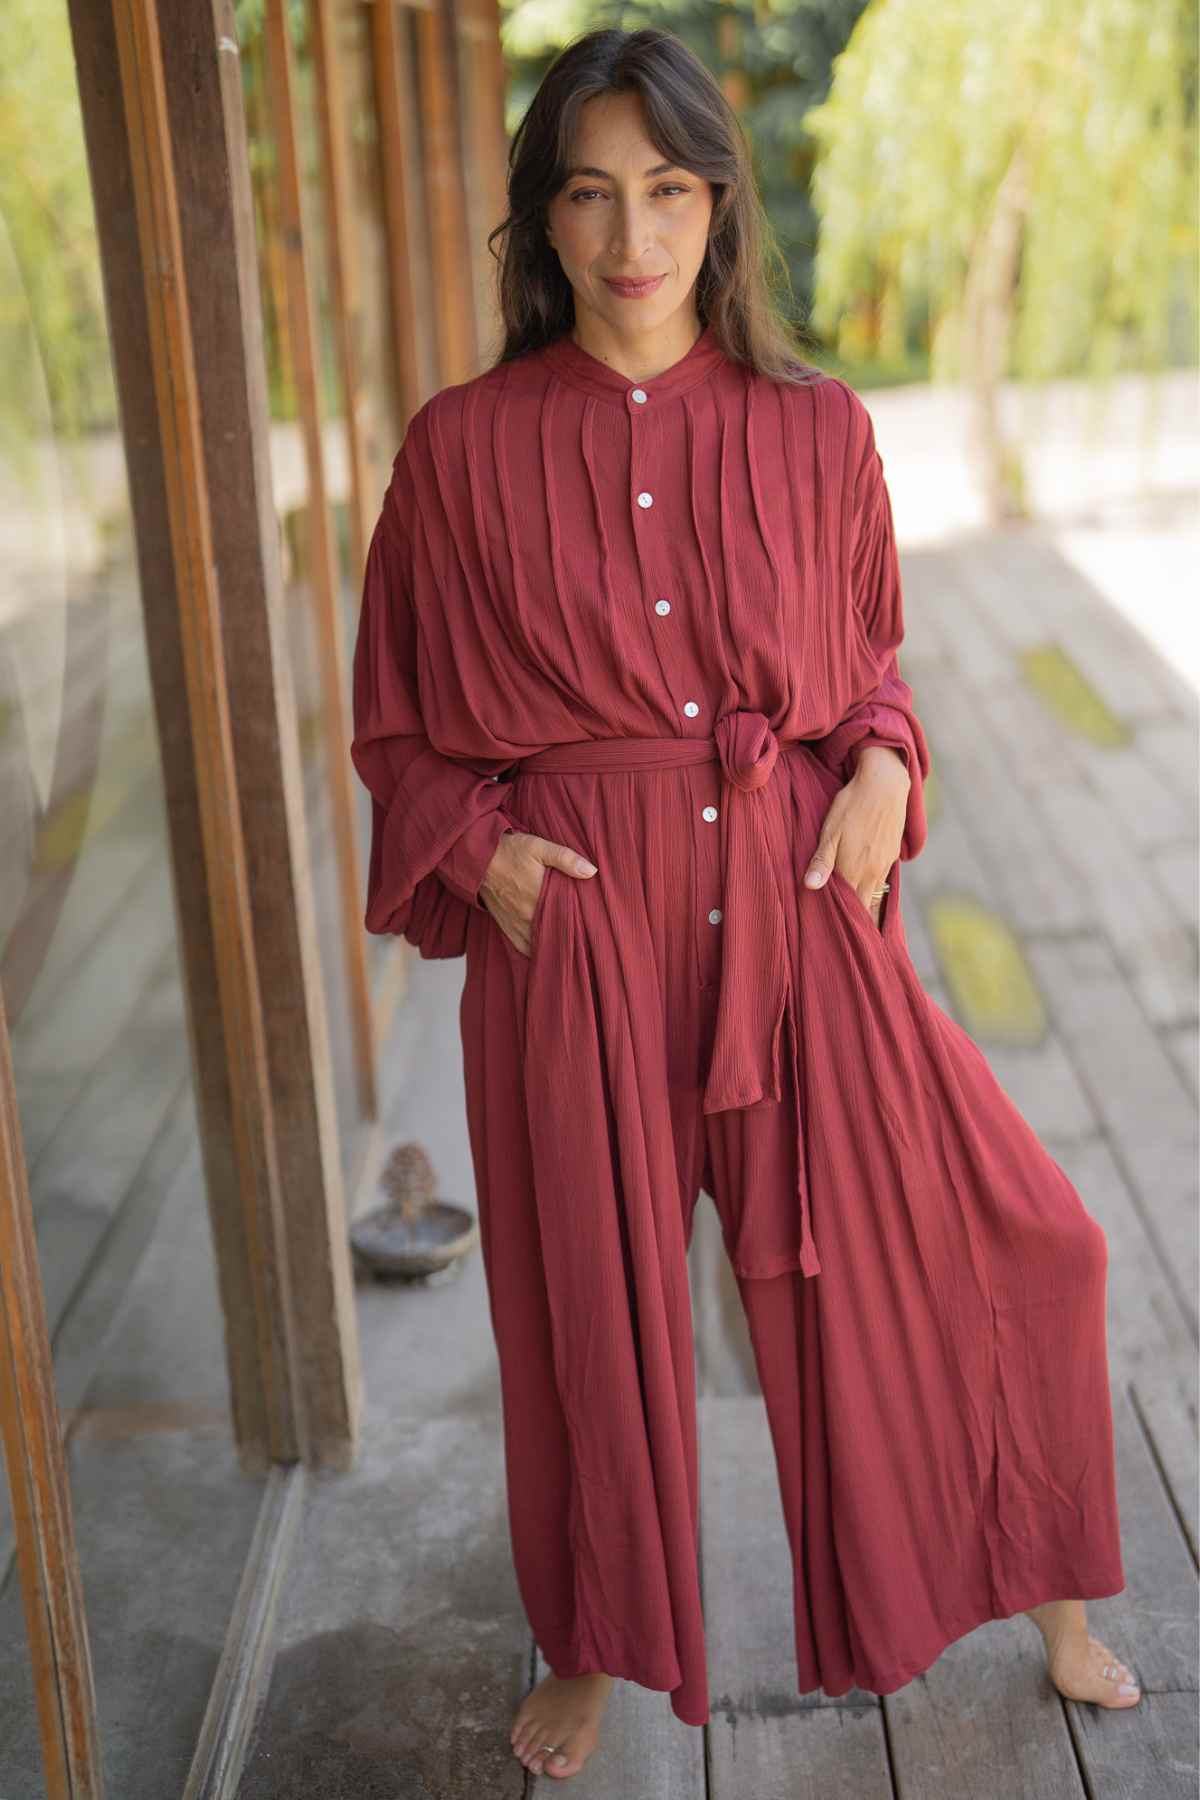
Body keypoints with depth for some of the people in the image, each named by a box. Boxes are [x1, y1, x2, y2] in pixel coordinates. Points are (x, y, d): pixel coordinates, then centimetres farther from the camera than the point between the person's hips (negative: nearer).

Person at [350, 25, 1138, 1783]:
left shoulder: (817, 431, 2)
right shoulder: (464, 446, -2)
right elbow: (397, 728, 6)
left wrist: (881, 768, -5)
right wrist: (479, 847, -11)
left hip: (799, 918, 2)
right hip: (573, 935, -1)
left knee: (1009, 1244, 5)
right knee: (592, 1309, 12)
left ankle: (1036, 1589, 34)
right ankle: (596, 1654, 40)